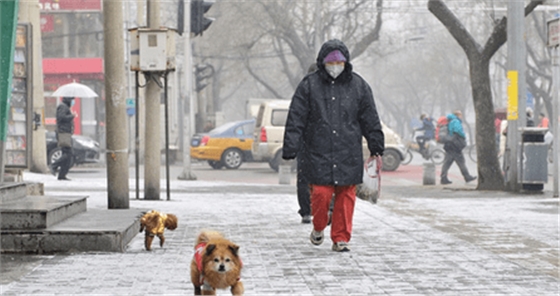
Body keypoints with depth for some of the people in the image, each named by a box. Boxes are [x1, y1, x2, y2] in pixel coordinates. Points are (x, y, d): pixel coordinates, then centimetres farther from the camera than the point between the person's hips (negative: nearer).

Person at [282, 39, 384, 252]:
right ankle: (318, 228, 20)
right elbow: (296, 119, 1)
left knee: (346, 195, 0)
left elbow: (371, 120, 13)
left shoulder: (358, 86, 8)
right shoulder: (310, 85, 2)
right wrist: (290, 150, -4)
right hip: (318, 152, -2)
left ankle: (340, 238, 11)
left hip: (348, 155, 2)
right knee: (321, 193, -8)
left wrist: (376, 148, 12)